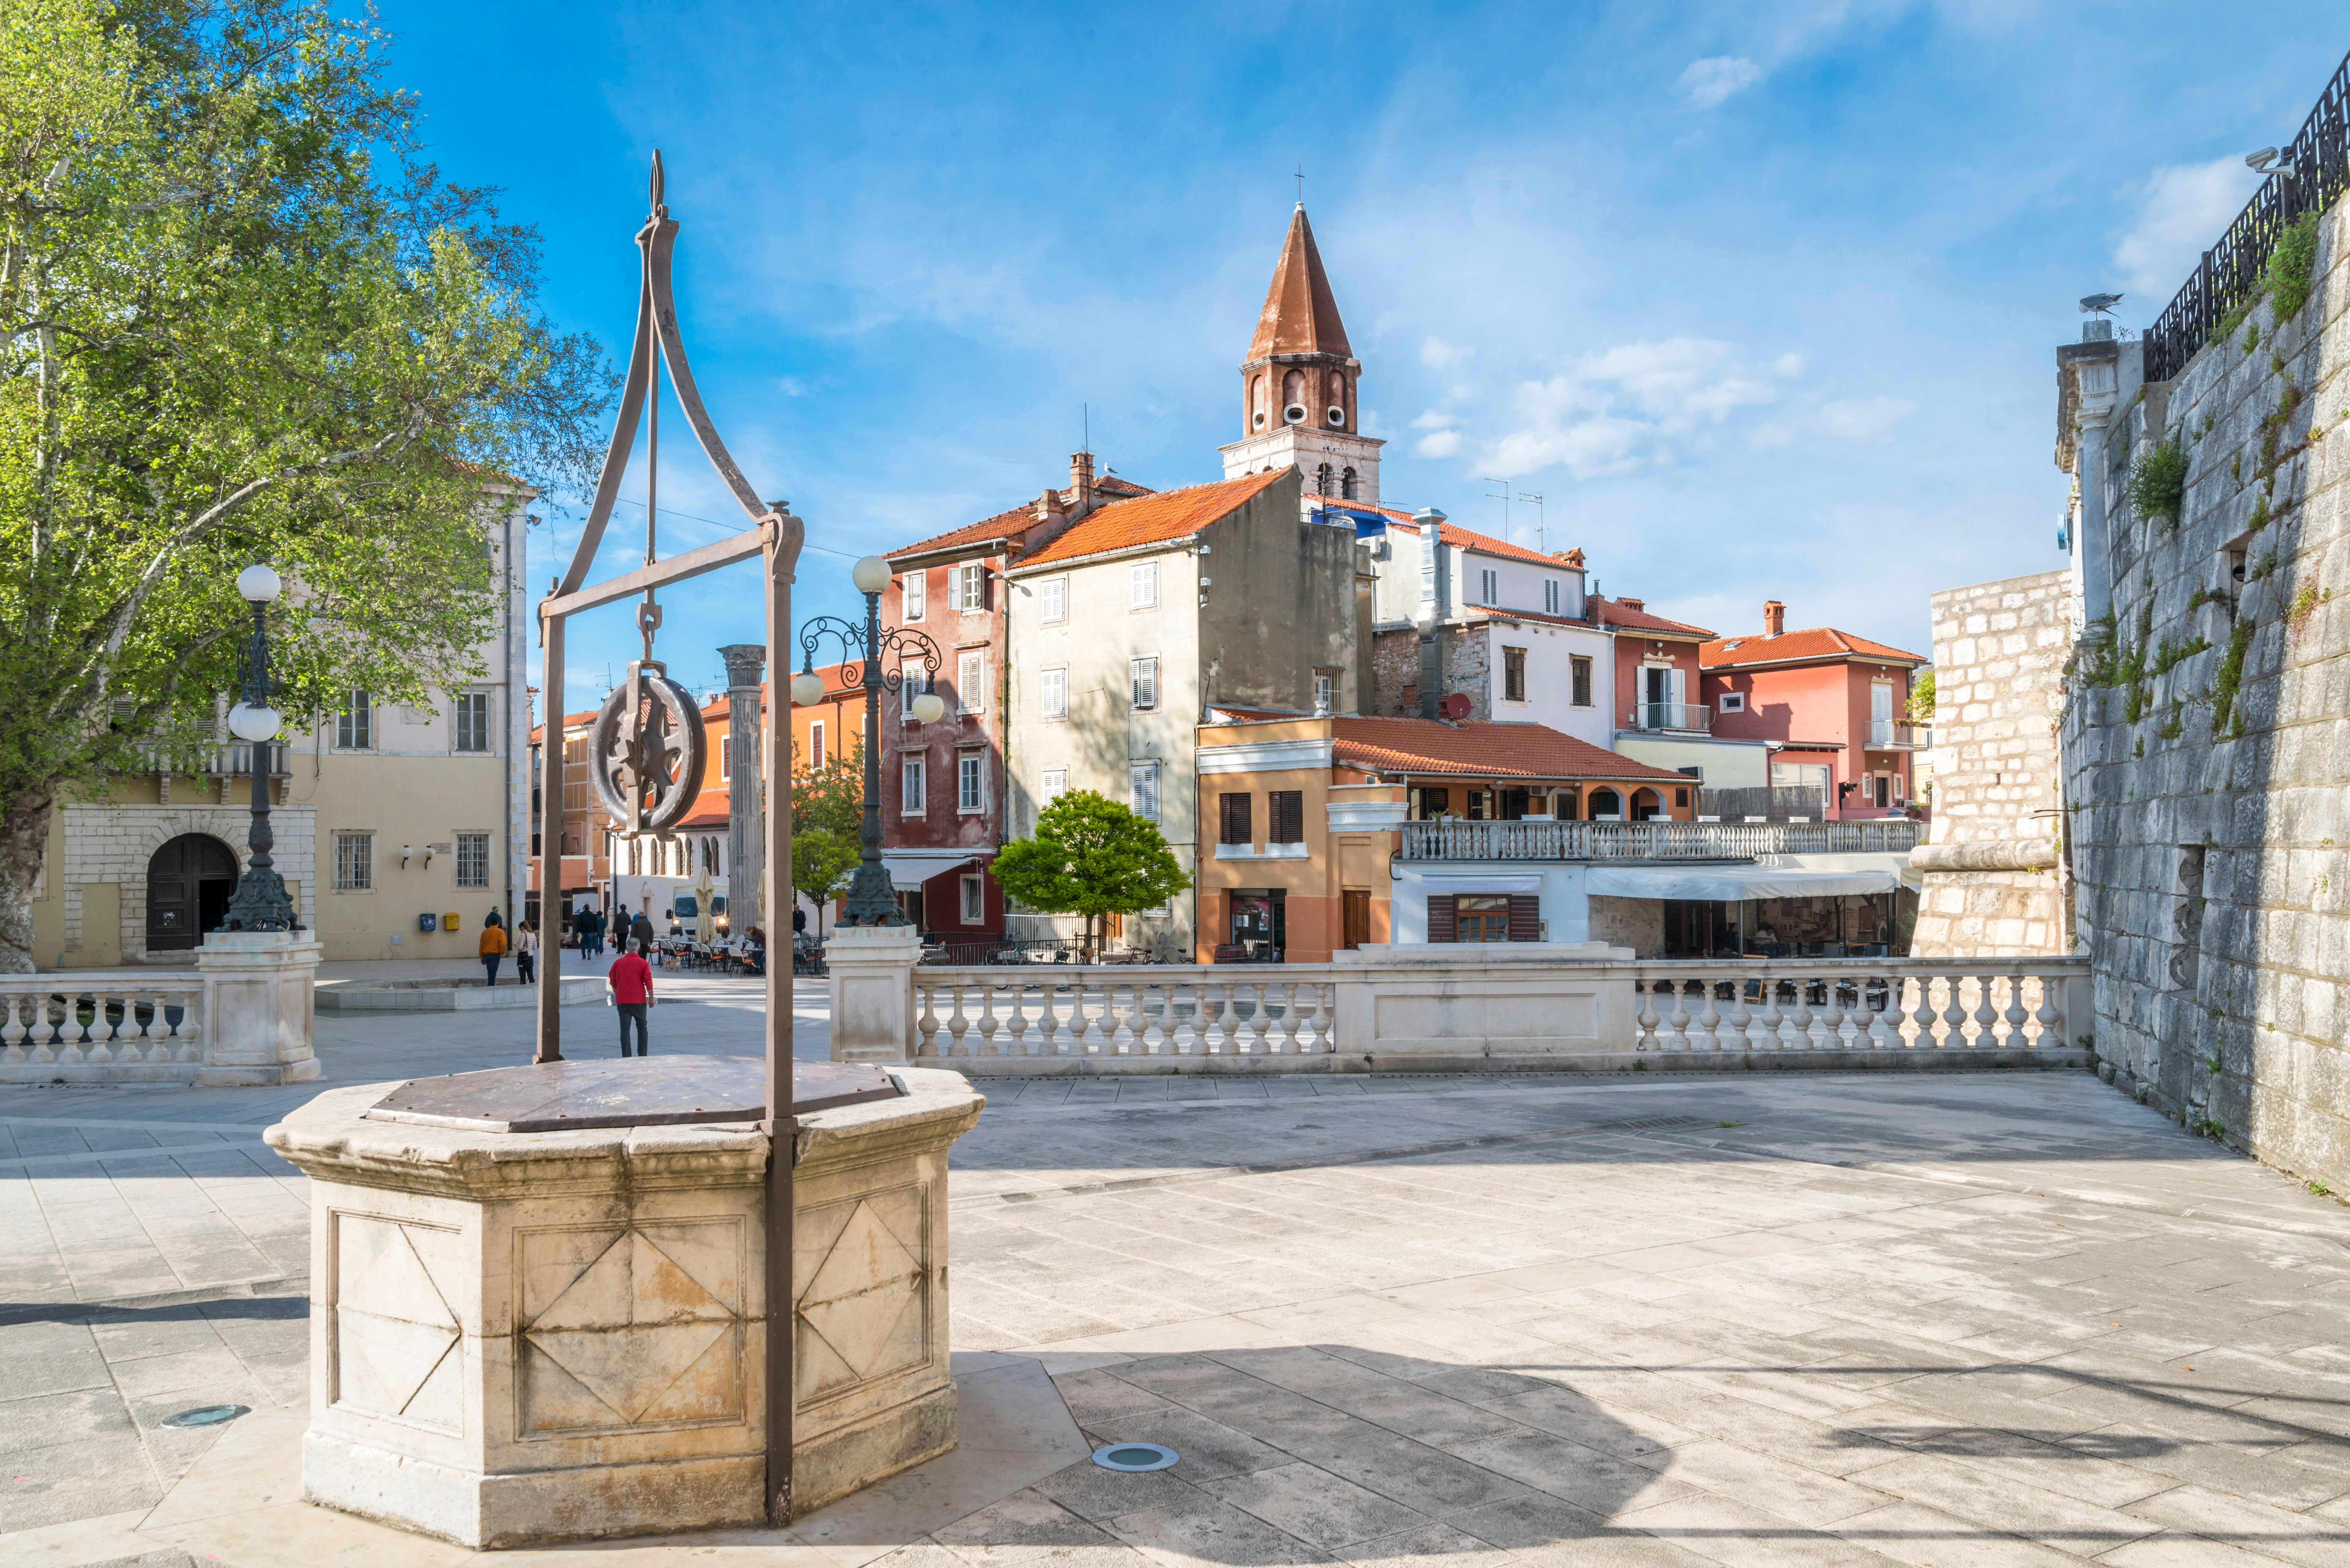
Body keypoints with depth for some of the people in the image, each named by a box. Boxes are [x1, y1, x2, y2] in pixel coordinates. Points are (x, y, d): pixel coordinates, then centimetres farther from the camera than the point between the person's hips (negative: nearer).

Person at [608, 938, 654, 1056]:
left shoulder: (617, 963, 2)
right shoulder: (643, 963, -6)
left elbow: (612, 983, 9)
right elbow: (649, 983, -8)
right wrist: (651, 999, 0)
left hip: (622, 1001, 2)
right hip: (639, 1001, -1)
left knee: (625, 1029, 2)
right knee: (642, 1027, 13)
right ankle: (643, 1055, 11)